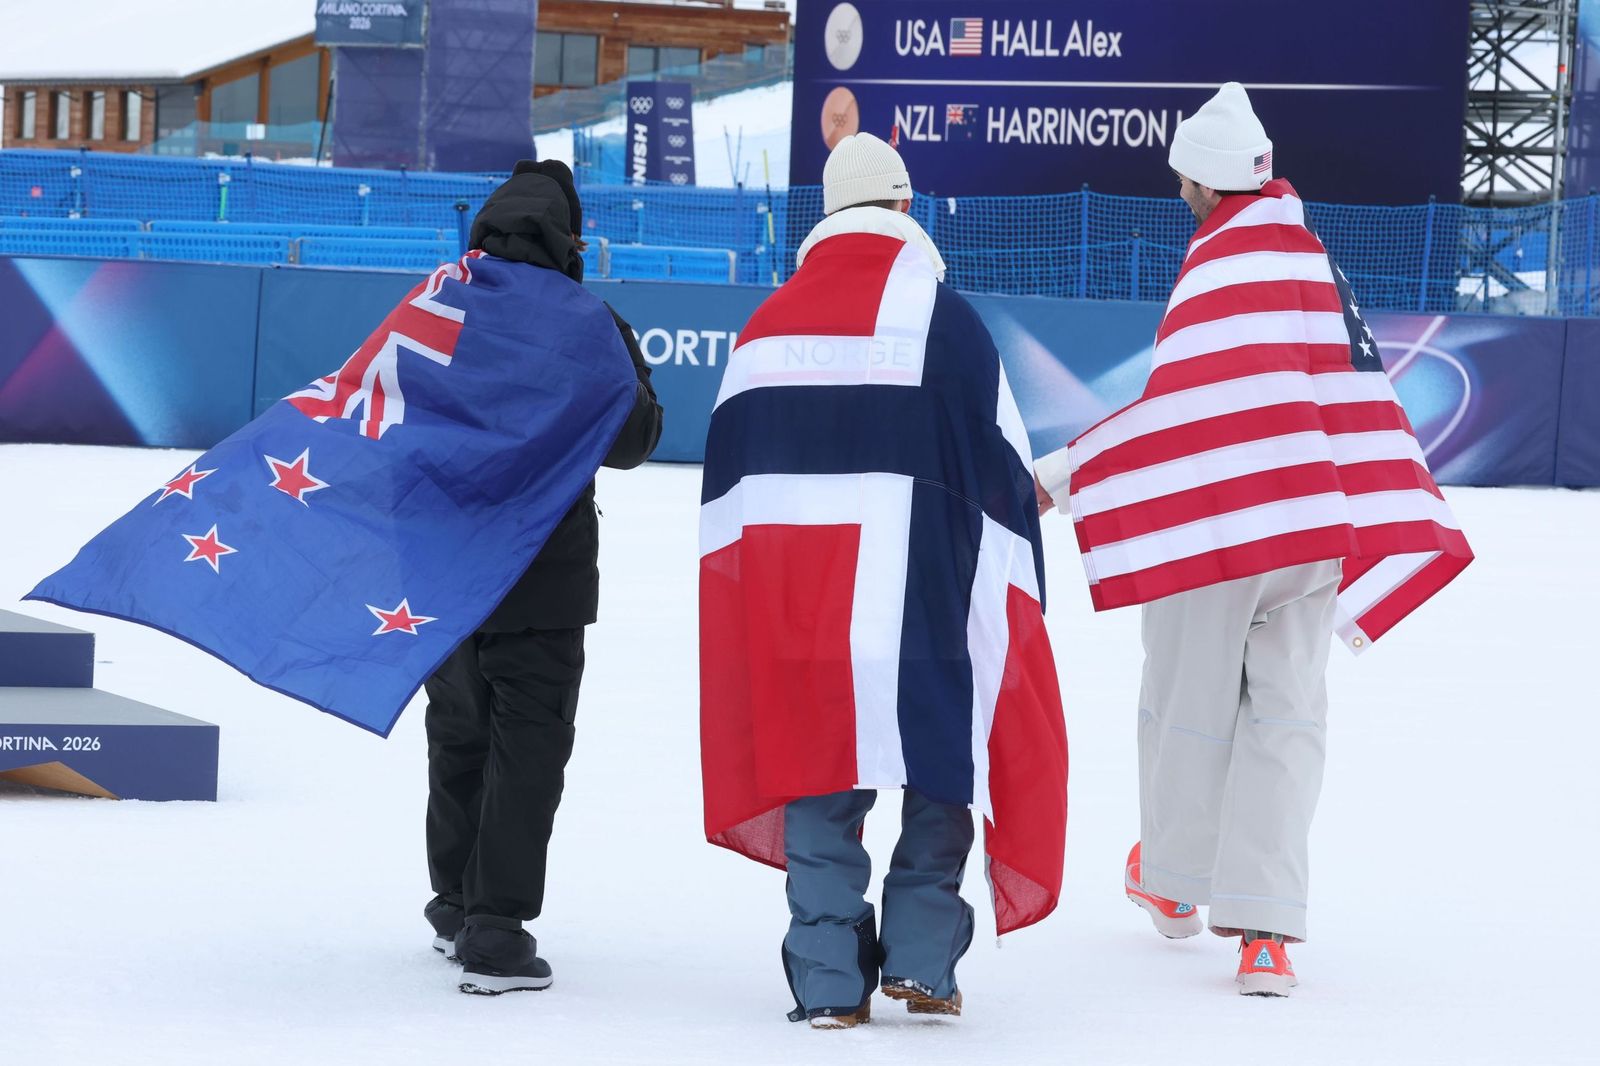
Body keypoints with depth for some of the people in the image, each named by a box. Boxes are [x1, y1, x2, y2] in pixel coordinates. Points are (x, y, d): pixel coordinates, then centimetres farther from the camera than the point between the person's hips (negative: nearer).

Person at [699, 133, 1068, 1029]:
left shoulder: (768, 325, 10)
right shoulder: (941, 317, -5)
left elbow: (729, 471, 16)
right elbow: (1002, 468, -3)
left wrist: (744, 599, 23)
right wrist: (1018, 587, 5)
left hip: (793, 602, 4)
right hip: (921, 598, -4)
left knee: (820, 778, 8)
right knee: (943, 769, 9)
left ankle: (829, 981, 4)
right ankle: (920, 957, 3)